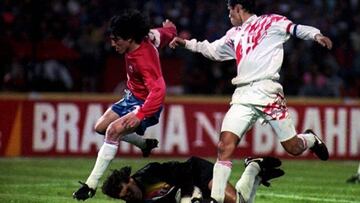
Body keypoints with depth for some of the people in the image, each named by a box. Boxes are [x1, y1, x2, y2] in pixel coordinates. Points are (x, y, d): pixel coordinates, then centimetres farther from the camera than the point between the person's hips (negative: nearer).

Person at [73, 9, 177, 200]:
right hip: (132, 97, 10)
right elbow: (167, 33, 9)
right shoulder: (148, 37, -11)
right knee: (101, 127, 10)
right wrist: (169, 28, 34)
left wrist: (140, 115, -52)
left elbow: (158, 90, -43)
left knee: (114, 130, -27)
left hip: (146, 104, -10)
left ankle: (92, 184, -26)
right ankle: (145, 143, 32)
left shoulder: (143, 59, -34)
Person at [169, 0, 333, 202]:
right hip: (242, 97, 5)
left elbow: (295, 28, -10)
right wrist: (186, 43, 41)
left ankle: (311, 139, 34)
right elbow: (212, 49, 39)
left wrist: (316, 35, -27)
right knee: (225, 146, -12)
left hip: (267, 92, -5)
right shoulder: (235, 34, 24)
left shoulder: (271, 22, 5)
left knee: (294, 147, -1)